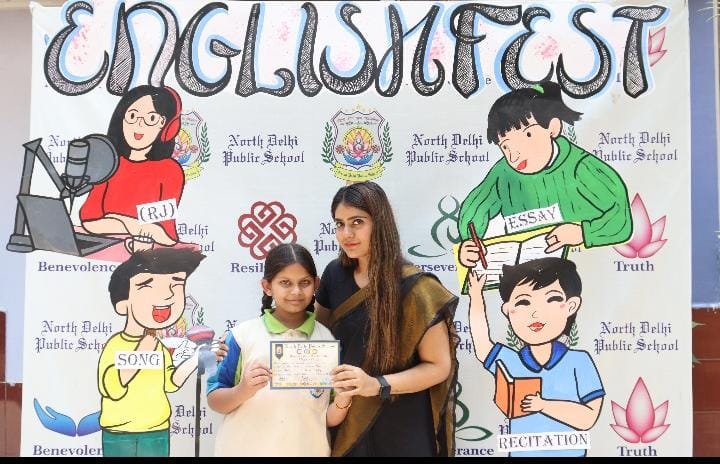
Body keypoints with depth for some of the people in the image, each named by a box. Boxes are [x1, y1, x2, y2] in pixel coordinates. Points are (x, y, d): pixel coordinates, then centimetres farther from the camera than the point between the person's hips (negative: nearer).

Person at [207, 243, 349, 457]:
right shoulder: (242, 335, -9)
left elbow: (329, 419, 1)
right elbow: (214, 400, -4)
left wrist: (343, 399, -18)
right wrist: (243, 391, -22)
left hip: (306, 450, 2)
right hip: (245, 449, -1)